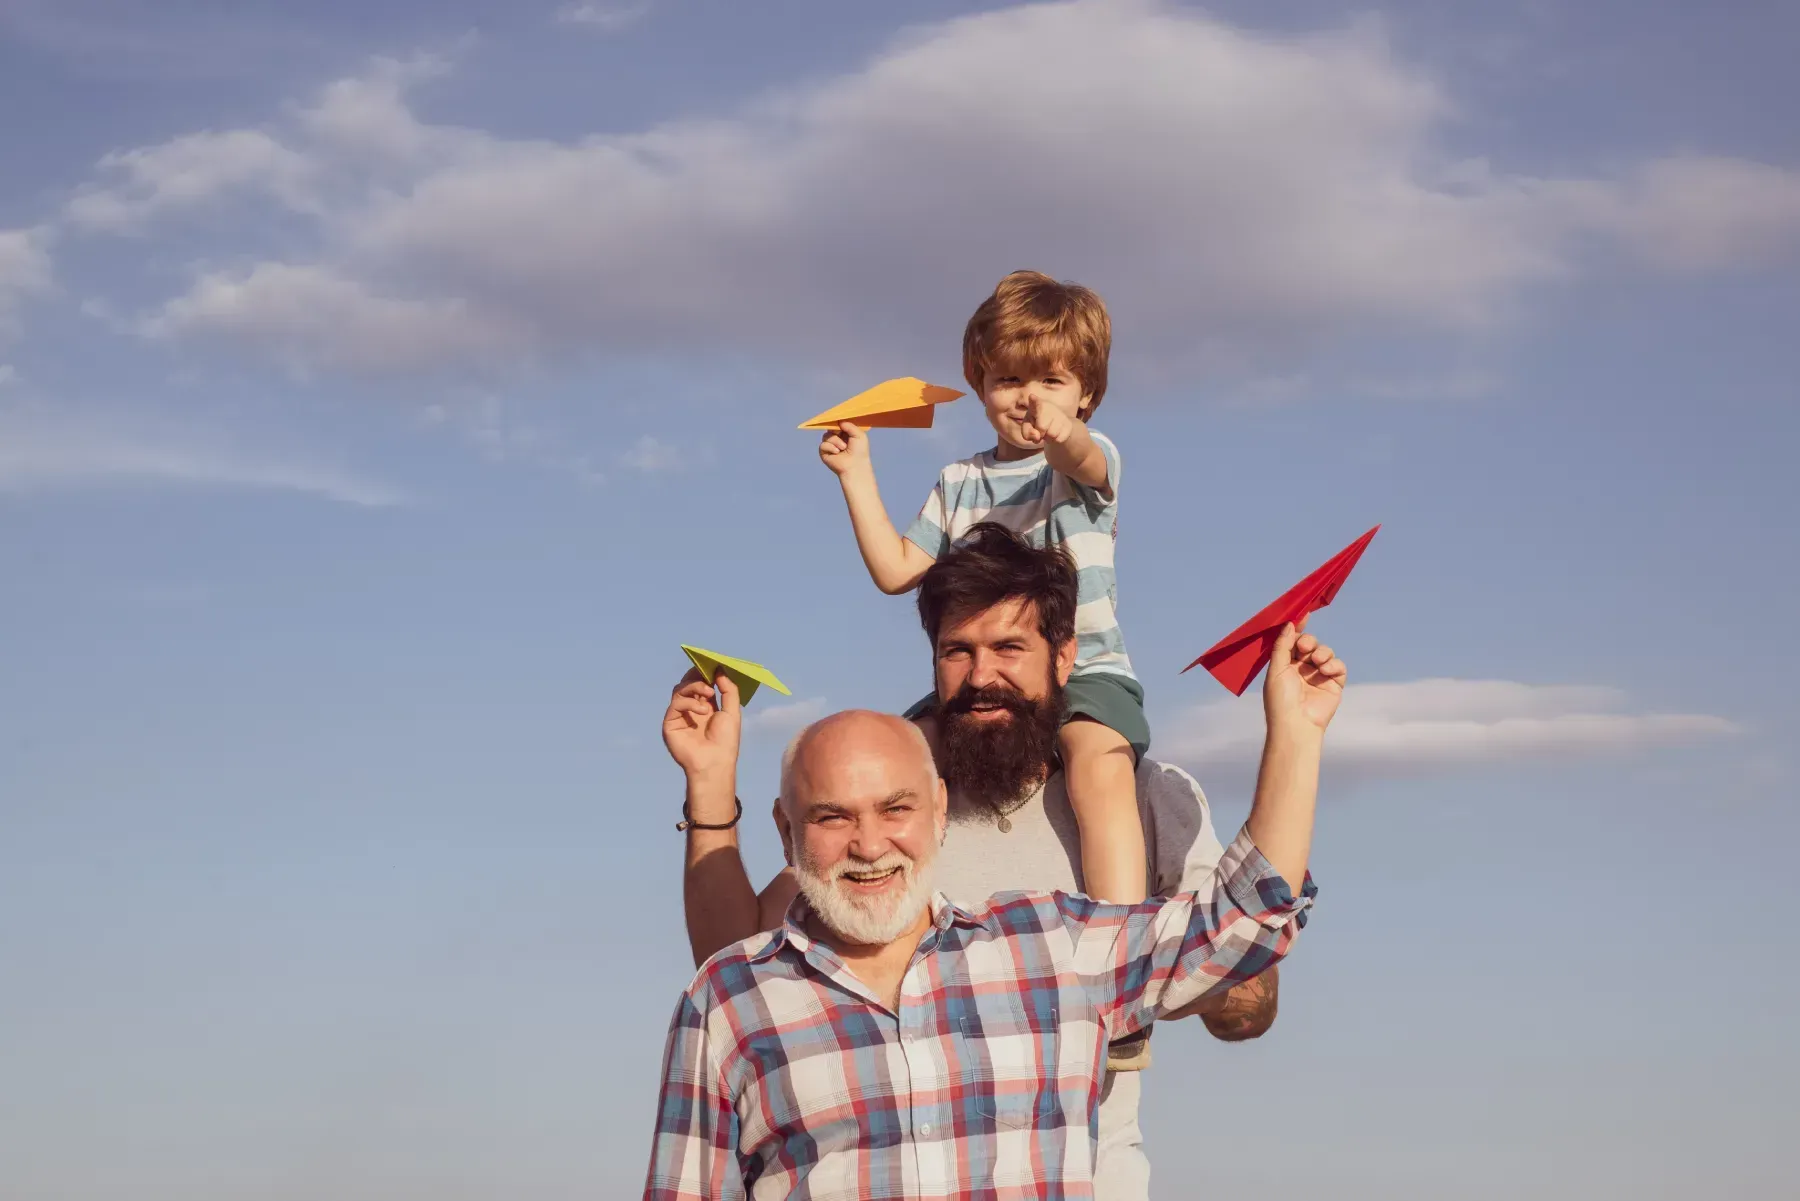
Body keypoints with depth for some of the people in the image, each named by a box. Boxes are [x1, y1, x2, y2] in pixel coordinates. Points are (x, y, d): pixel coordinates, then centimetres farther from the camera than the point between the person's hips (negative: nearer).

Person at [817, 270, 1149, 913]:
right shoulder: (959, 484, 19)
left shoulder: (1092, 459, 2)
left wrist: (1062, 433, -50)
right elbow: (897, 571, 15)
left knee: (1100, 761, -34)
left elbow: (1082, 462, -25)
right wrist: (858, 475, 10)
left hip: (1085, 670, -5)